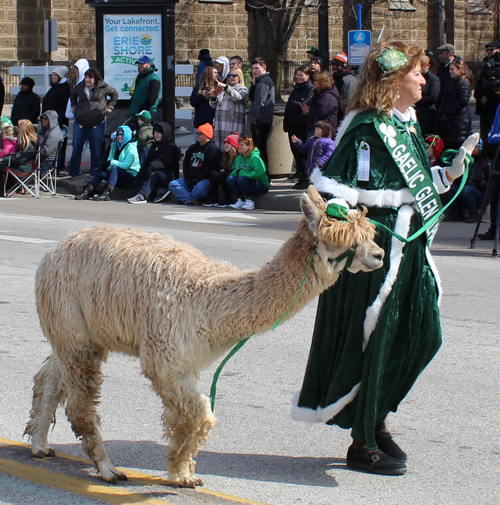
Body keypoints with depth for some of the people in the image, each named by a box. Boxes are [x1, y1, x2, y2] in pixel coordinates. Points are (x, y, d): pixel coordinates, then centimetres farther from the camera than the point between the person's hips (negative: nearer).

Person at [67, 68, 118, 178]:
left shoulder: (103, 88, -3)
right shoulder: (80, 87, 4)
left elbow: (114, 94, 15)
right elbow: (72, 96, 26)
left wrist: (108, 107, 9)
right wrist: (74, 107, 16)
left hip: (97, 123, -2)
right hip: (80, 123, 2)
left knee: (96, 149, 3)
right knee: (76, 148, 3)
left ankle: (95, 172, 14)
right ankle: (73, 172, 13)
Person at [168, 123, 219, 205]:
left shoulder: (212, 148, -3)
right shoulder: (192, 148, 21)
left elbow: (210, 168, -13)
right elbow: (185, 165, 17)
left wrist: (198, 179, -16)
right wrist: (187, 179, 0)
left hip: (205, 179, -8)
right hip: (190, 179, 8)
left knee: (199, 188, -41)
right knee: (172, 184, -12)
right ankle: (190, 200, -30)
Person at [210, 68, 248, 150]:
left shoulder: (243, 89, 7)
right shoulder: (222, 90, 23)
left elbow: (238, 97, -16)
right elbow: (213, 105, 21)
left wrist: (226, 87, -26)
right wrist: (213, 97, -1)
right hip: (221, 124, 5)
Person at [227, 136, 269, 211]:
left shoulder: (255, 158, -16)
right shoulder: (238, 158, 7)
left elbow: (259, 173, -29)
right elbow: (234, 170, 19)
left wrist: (242, 173, -22)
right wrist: (236, 172, -8)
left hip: (261, 186, -7)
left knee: (241, 179, -33)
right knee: (230, 179, -16)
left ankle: (250, 201, -15)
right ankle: (240, 199, -5)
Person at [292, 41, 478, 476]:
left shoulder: (408, 122, 14)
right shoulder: (368, 127, -14)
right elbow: (333, 181, -16)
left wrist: (453, 170, 16)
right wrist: (338, 211, -34)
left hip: (410, 245, 9)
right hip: (375, 245, -9)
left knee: (425, 334, 7)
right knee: (371, 342, -2)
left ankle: (376, 417, 24)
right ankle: (363, 444, 10)